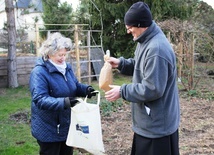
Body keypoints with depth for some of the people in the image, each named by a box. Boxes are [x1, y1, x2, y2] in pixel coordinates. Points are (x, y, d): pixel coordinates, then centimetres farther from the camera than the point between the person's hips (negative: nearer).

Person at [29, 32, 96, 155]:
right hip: (49, 129, -7)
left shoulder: (67, 67, 4)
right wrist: (63, 102, -43)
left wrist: (86, 89, -10)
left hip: (67, 125, 7)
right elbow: (40, 99, -29)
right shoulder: (39, 72, -21)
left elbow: (75, 86, 13)